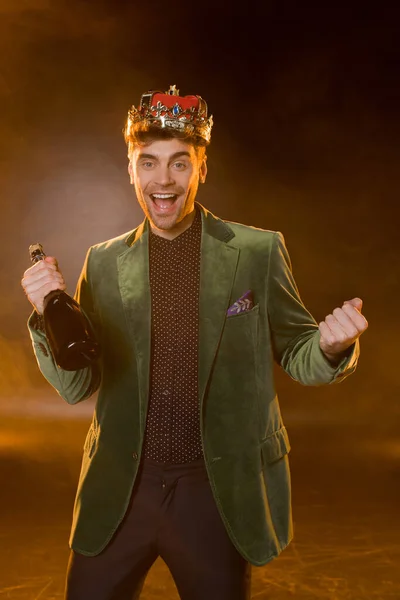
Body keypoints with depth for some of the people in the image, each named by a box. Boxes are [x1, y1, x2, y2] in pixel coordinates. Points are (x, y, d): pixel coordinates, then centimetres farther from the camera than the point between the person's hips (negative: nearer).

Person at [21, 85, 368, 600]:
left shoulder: (259, 252, -4)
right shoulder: (105, 262, 3)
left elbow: (296, 356, 2)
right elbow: (76, 387, 4)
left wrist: (332, 345, -20)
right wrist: (48, 315, -14)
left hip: (219, 495, -1)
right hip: (119, 494, 2)